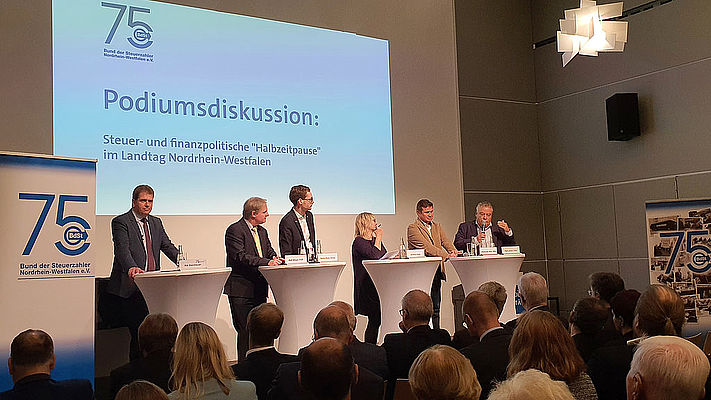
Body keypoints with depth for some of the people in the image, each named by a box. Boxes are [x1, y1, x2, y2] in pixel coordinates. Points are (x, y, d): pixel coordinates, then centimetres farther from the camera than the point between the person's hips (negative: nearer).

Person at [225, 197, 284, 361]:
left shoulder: (262, 231, 17)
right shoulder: (235, 230, -9)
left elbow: (270, 252, 14)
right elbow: (240, 256, -20)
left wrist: (274, 260, -10)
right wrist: (266, 262, -28)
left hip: (259, 289, 8)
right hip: (241, 290, -8)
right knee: (245, 330, -7)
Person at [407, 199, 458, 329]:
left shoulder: (437, 226, 18)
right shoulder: (413, 228, -6)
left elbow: (445, 242, 8)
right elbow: (427, 247, -17)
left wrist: (453, 251, -16)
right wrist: (446, 255, -25)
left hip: (436, 271, 7)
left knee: (436, 307, 10)